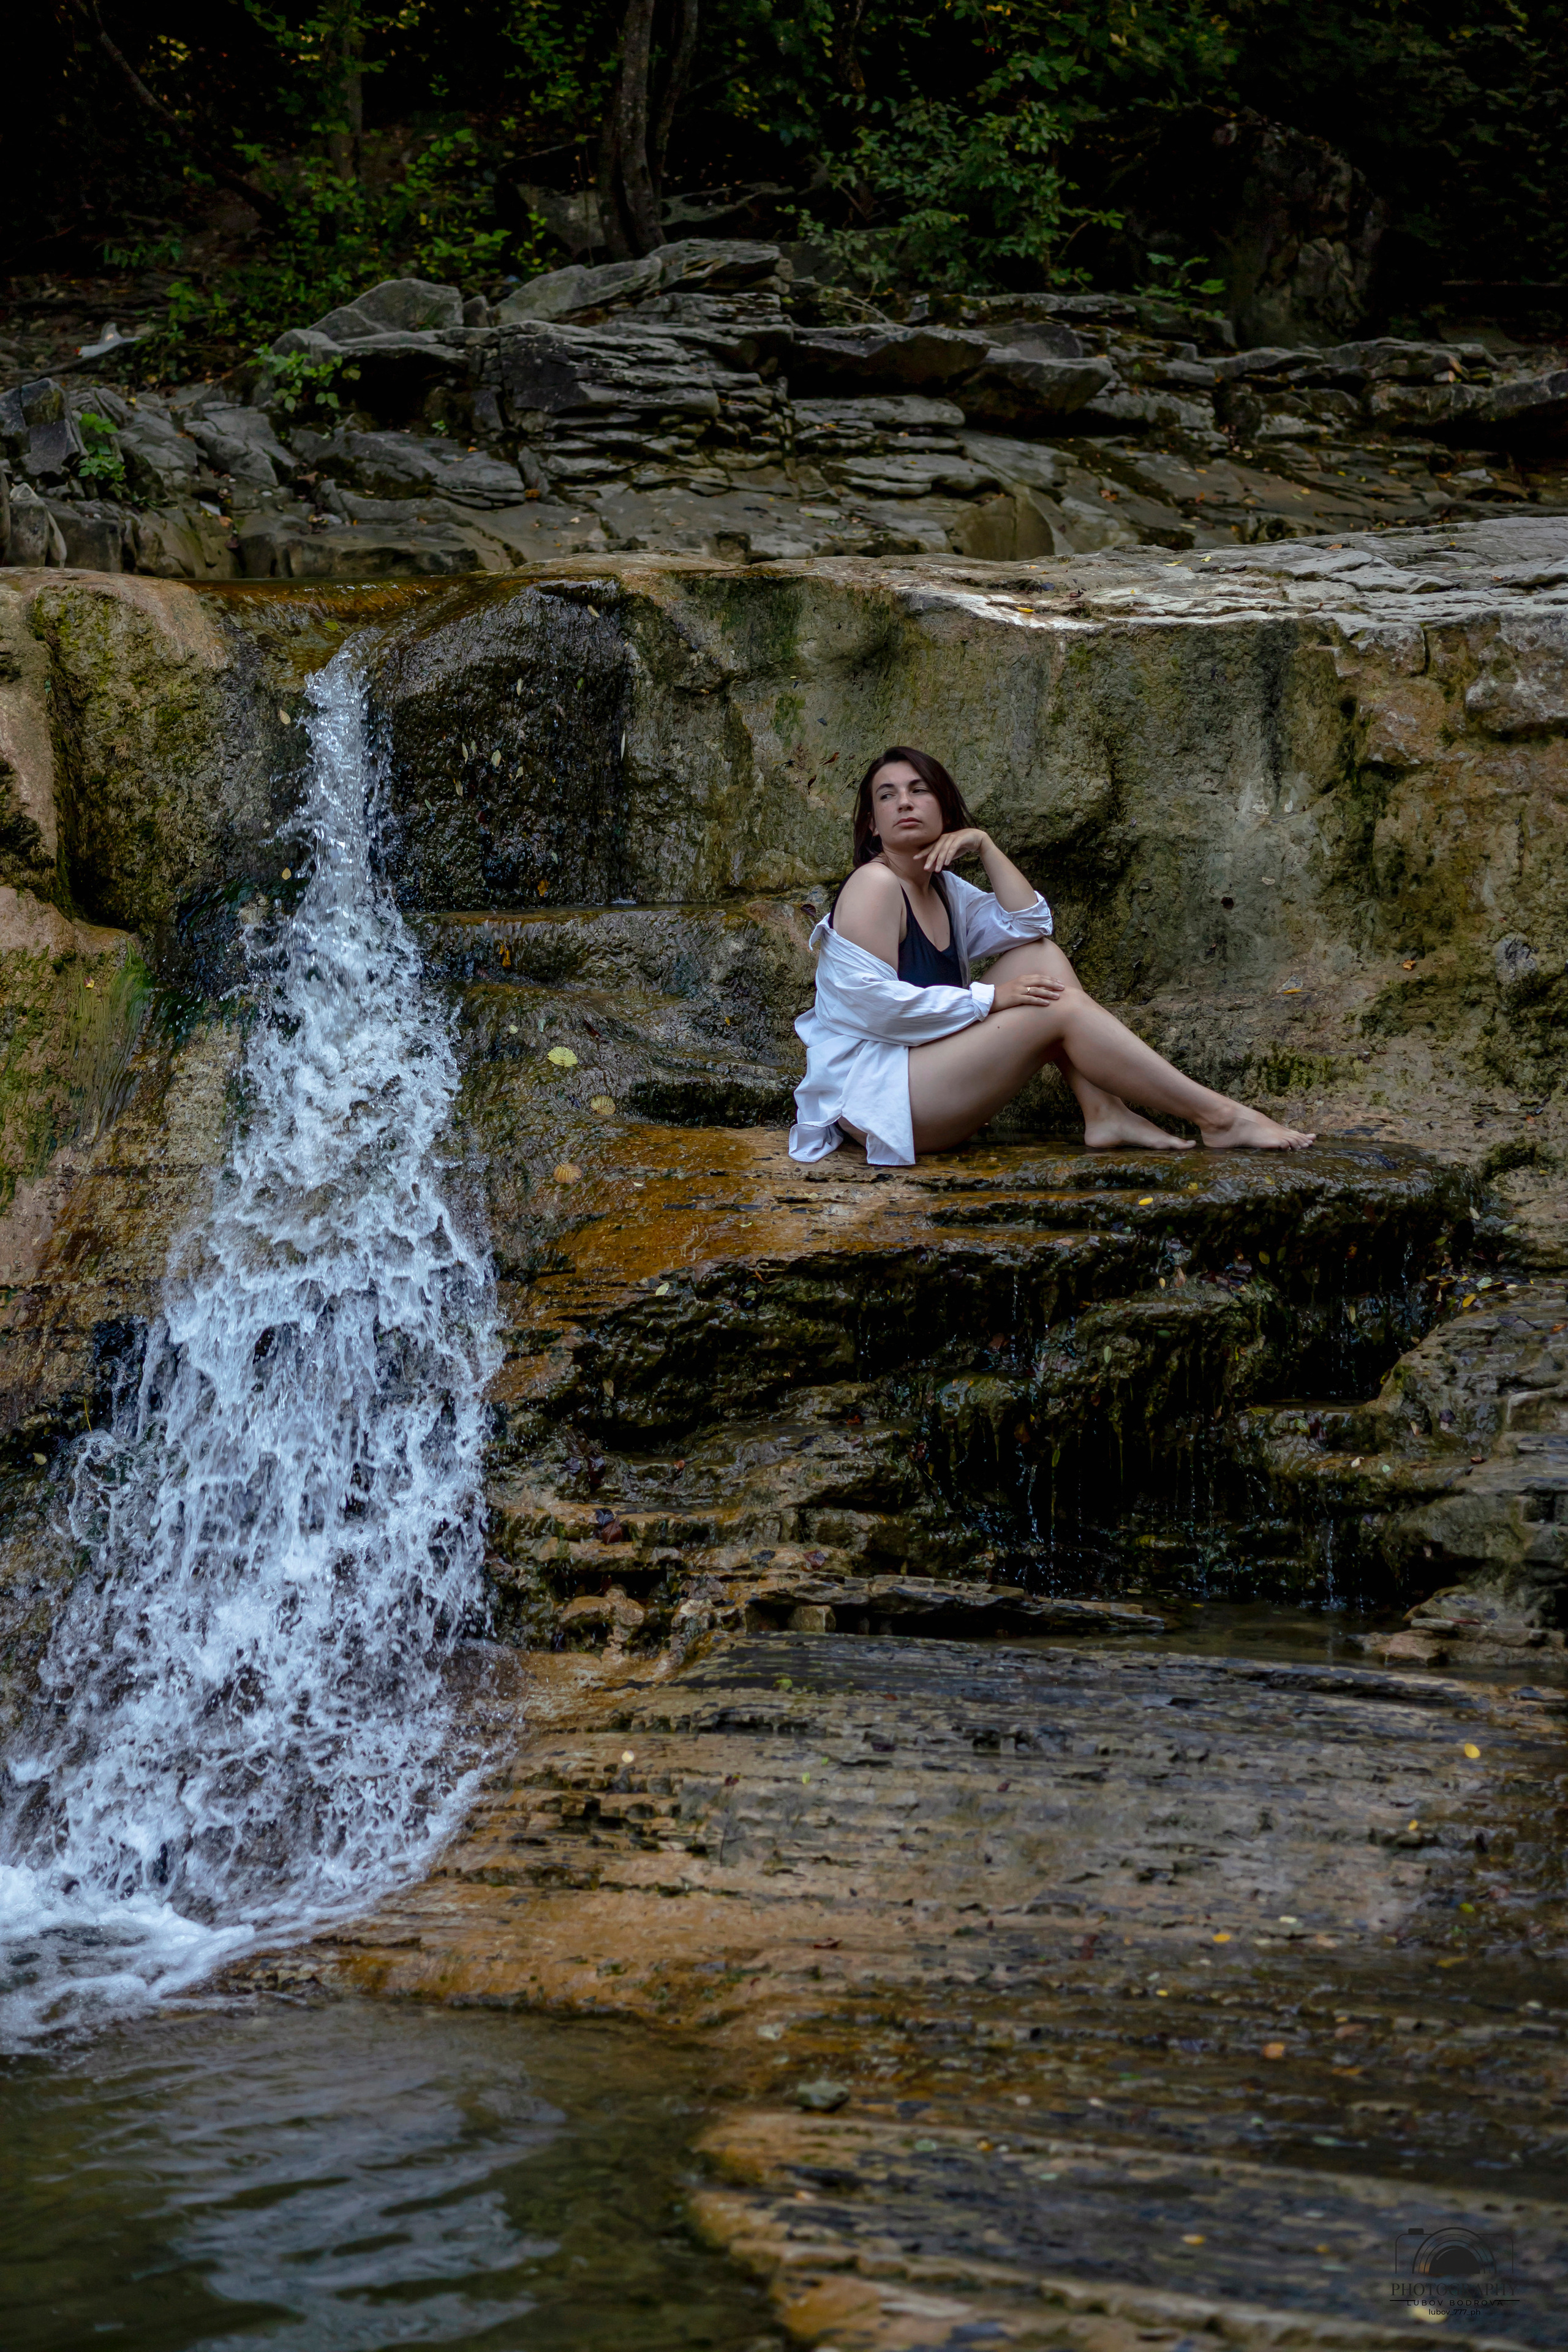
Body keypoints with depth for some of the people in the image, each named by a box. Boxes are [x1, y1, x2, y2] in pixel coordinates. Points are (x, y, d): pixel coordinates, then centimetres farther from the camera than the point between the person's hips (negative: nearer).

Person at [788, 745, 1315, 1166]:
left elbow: (1029, 923, 10)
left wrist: (984, 845, 1)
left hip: (923, 1068, 10)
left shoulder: (943, 891, 17)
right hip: (872, 1091, -10)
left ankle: (1104, 1114, -9)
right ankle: (1219, 1118, -13)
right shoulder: (876, 884, -12)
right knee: (1062, 1007, -16)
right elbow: (872, 1003, -21)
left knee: (1042, 956, 2)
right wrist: (987, 999, -16)